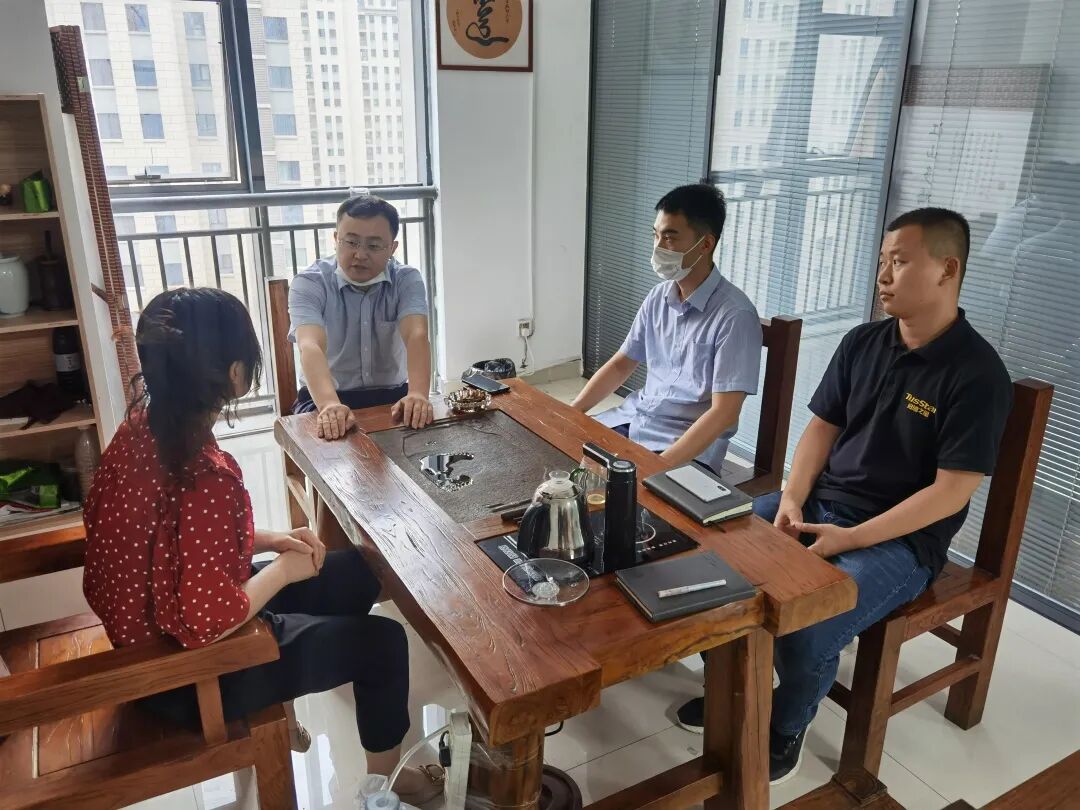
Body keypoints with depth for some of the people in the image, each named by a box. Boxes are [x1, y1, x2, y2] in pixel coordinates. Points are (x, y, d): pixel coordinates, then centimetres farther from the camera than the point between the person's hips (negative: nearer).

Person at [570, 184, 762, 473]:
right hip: (636, 417, 7)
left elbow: (723, 413, -22)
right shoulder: (658, 296, 3)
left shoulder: (735, 315, -19)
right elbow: (621, 364, 13)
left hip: (689, 444, -7)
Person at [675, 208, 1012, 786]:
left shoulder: (977, 373, -15)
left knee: (806, 633, -28)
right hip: (820, 501, 6)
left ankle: (786, 727, 7)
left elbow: (951, 491, -17)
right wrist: (792, 497, -8)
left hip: (901, 540, -6)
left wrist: (851, 539, -22)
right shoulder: (862, 343, 4)